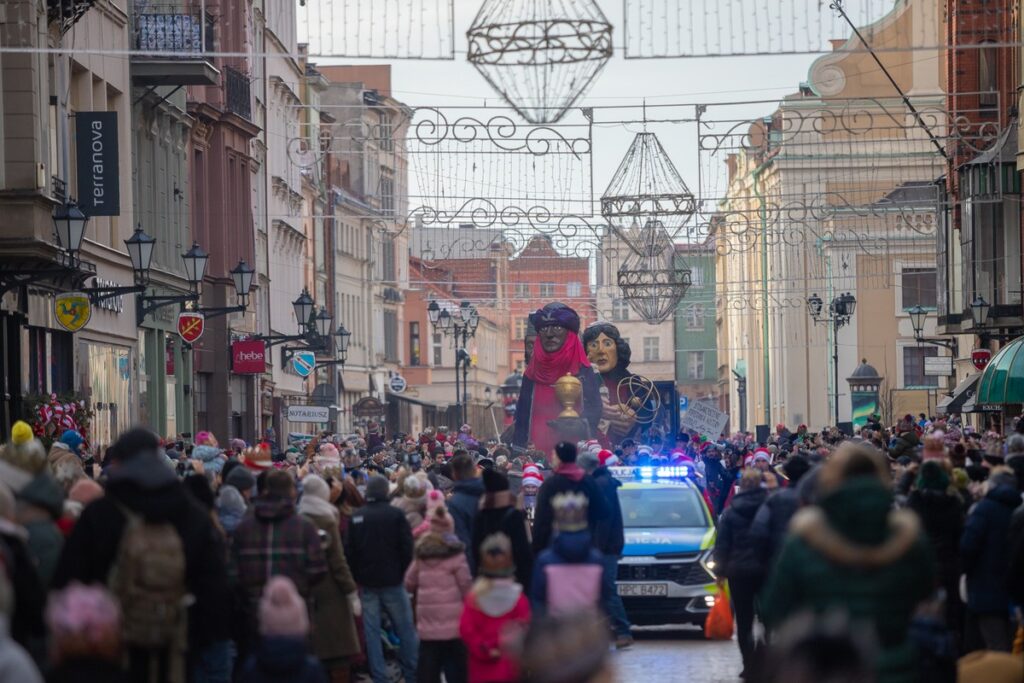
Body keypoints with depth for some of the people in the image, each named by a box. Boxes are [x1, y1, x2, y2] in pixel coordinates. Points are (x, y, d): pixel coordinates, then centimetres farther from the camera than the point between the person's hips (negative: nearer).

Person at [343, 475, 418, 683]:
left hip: (367, 581, 2)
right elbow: (407, 548, -7)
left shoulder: (357, 517, 0)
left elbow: (349, 551, 3)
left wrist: (357, 579, 12)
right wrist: (405, 574, 6)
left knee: (372, 632, 5)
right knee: (405, 629, 7)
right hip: (392, 580, -2)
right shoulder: (395, 514, -9)